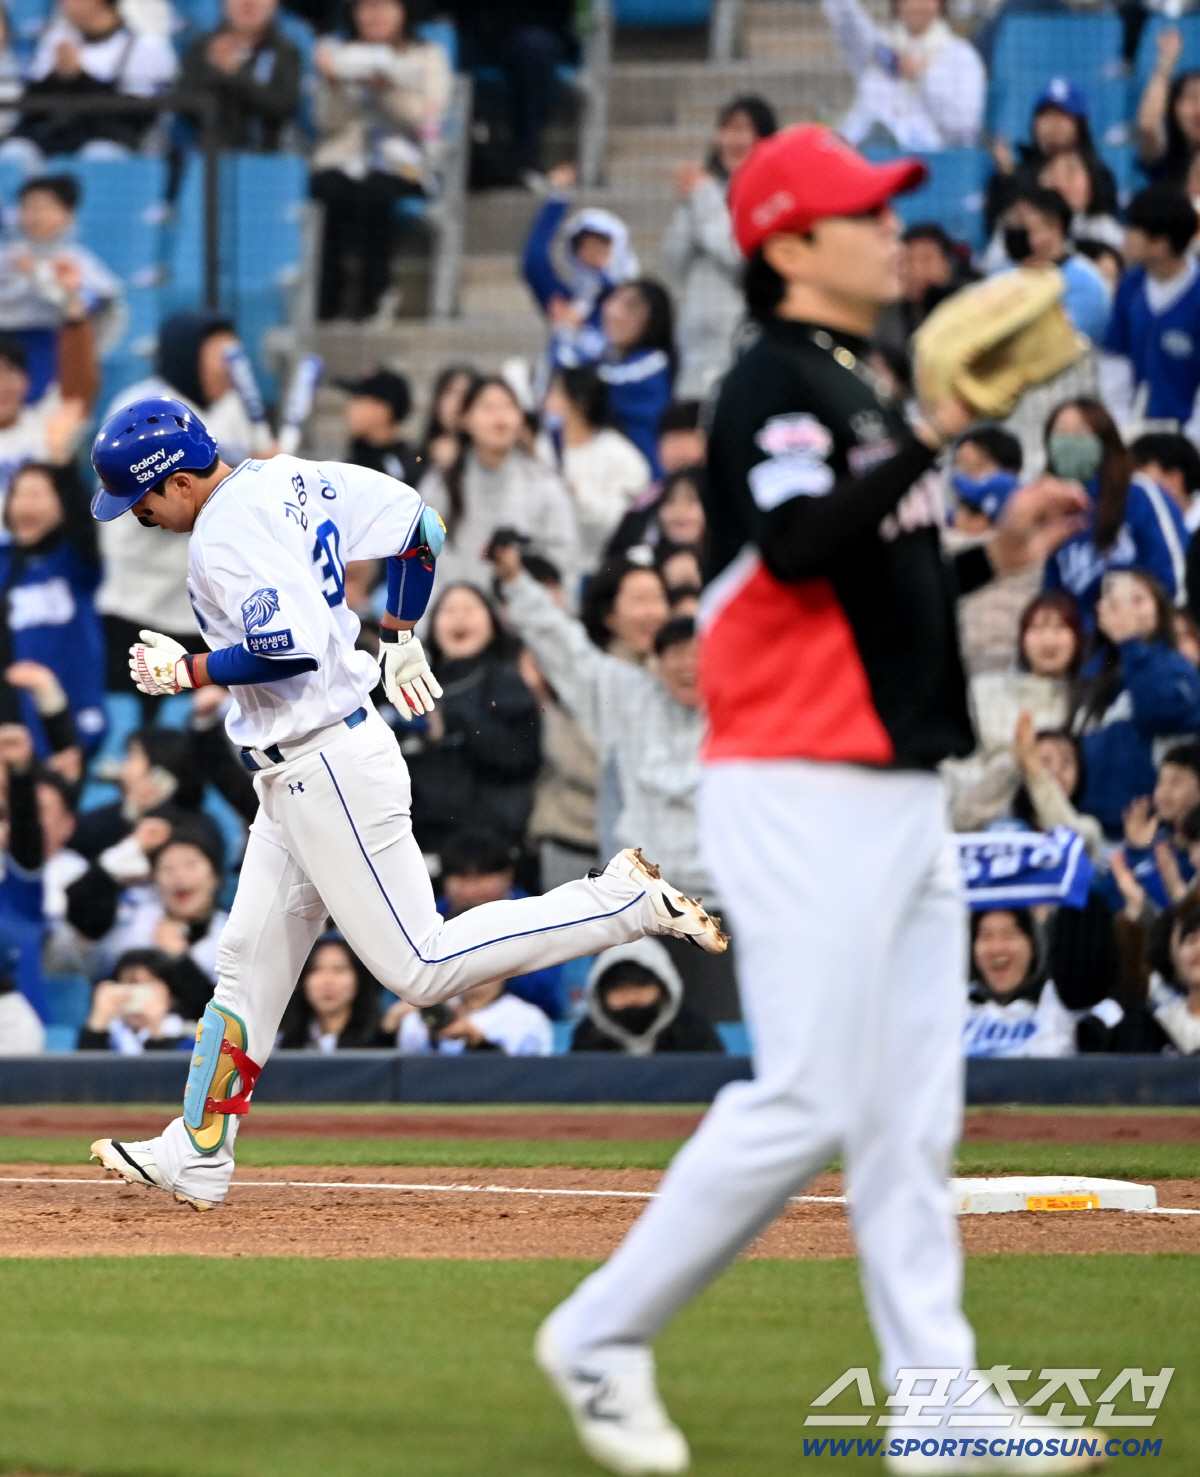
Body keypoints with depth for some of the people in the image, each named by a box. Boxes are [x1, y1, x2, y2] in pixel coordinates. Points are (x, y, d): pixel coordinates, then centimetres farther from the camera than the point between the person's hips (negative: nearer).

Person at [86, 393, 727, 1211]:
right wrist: (401, 637, 26)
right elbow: (419, 524, 15)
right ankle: (196, 1157, 17)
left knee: (422, 967, -8)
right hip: (298, 774, 10)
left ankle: (624, 900, -7)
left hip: (327, 767, -10)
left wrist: (190, 671, -16)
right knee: (249, 963, 12)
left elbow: (293, 652, -29)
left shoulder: (223, 538, -20)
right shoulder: (289, 481, 8)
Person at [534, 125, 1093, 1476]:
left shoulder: (856, 393, 19)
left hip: (896, 790, 10)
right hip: (804, 792, -10)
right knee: (805, 1106, -10)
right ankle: (600, 1337, 2)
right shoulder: (773, 382, -9)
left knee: (911, 1120, 7)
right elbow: (797, 551, -26)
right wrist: (931, 439, -29)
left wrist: (995, 555, 14)